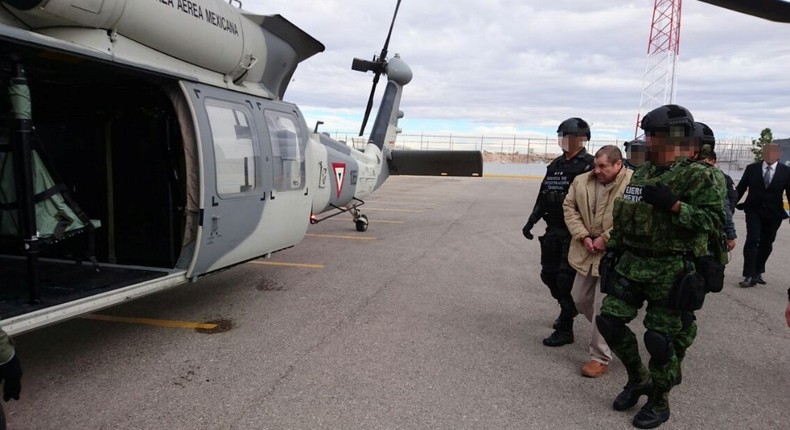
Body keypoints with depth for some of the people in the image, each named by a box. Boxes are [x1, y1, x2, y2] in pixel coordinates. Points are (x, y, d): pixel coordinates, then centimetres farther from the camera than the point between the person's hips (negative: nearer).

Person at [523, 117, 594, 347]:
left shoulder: (588, 165, -11)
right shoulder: (555, 165, 12)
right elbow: (543, 198, 17)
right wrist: (531, 222, 13)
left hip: (574, 233, -7)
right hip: (553, 231, 7)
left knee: (566, 279, -4)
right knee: (549, 274, 15)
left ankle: (564, 330, 9)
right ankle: (569, 308, 41)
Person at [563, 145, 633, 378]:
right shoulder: (581, 181, 3)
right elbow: (569, 207, 4)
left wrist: (605, 239, -20)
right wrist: (583, 236, -8)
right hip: (587, 252, 7)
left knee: (603, 306, -4)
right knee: (580, 298, 17)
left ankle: (600, 358, 11)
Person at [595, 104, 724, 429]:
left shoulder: (697, 176, -10)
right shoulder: (642, 173, 12)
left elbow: (714, 221, -16)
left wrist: (674, 204, -26)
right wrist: (612, 248, 15)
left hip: (670, 270, -7)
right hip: (631, 263, 7)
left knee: (659, 337, 0)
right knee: (609, 320, 4)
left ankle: (659, 402, 22)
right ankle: (638, 378, 28)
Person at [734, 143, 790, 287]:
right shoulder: (752, 168, -2)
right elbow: (740, 188, 3)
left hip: (774, 213, 2)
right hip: (754, 210, -1)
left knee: (766, 243, 10)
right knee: (752, 241, -11)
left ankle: (758, 272, 27)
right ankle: (749, 276, -11)